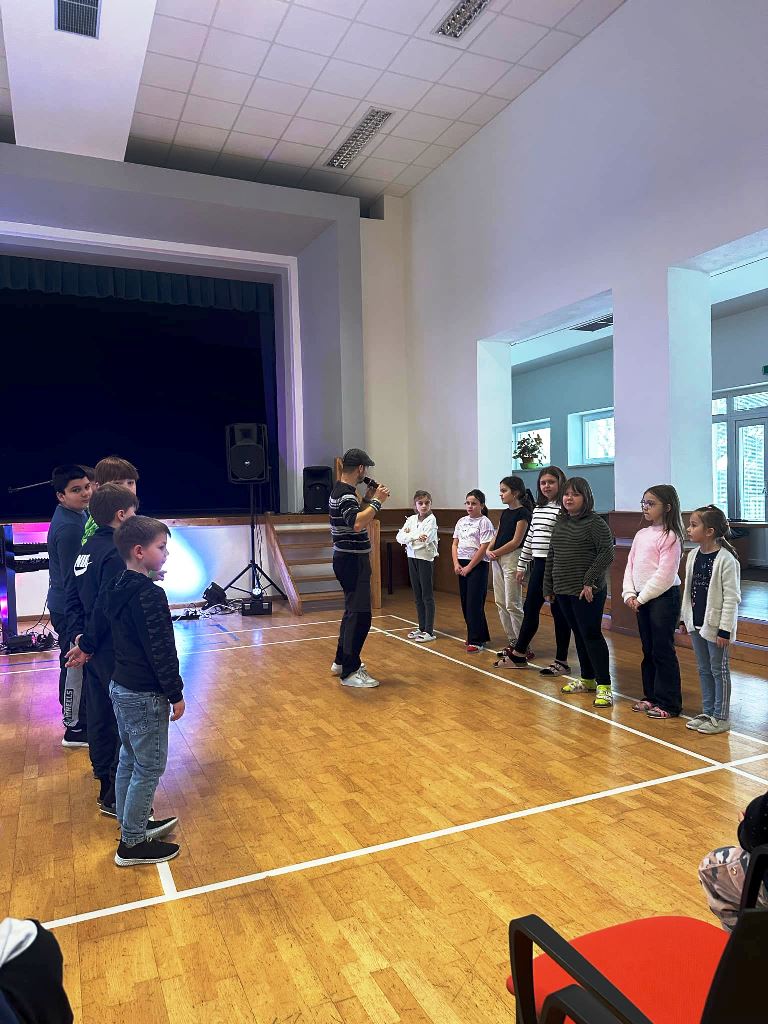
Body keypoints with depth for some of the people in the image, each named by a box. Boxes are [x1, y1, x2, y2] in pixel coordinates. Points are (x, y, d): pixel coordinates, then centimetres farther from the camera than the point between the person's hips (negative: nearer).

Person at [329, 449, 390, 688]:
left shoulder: (340, 490, 13)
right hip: (352, 561, -11)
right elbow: (357, 524, -36)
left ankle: (341, 661, 31)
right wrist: (376, 502, -26)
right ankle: (349, 672, -4)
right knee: (360, 616, -9)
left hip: (348, 560, 11)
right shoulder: (346, 495, -19)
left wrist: (367, 500, 12)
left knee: (352, 611, 20)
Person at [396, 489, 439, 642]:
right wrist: (415, 536, -19)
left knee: (427, 596, -2)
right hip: (412, 558, 6)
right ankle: (422, 628, 22)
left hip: (426, 559, -6)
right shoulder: (411, 519, 8)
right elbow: (399, 537, -5)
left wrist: (409, 535, -11)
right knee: (417, 596, 12)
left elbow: (424, 541, -22)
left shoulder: (431, 519, -9)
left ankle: (429, 631, 2)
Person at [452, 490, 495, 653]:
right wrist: (456, 564, -1)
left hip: (478, 565, -7)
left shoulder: (484, 522, -7)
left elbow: (483, 548, -13)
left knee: (474, 603, -7)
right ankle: (481, 636, 22)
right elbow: (455, 544, 13)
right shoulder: (462, 521, 12)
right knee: (465, 603, 9)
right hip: (462, 565, 7)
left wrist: (468, 567, -12)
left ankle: (477, 641, 0)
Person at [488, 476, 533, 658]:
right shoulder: (505, 513, 15)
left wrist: (496, 552, -10)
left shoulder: (523, 513, -10)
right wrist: (489, 550, -2)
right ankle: (512, 641, 18)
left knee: (512, 604, -7)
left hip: (512, 558, -9)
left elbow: (516, 541, -15)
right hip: (497, 560, 9)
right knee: (500, 603, 10)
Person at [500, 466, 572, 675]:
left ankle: (561, 661, 15)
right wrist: (522, 565, 20)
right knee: (530, 609, 14)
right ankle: (519, 654, 25)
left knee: (559, 611, 3)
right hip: (538, 565, 7)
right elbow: (529, 538, 18)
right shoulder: (537, 509, 13)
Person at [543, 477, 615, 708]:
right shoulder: (560, 523, 11)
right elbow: (551, 556, 16)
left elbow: (607, 553, -15)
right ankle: (587, 680, 28)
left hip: (587, 592, -7)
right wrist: (549, 586, 15)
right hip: (563, 590, 7)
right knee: (579, 635, 15)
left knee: (591, 635, -4)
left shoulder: (595, 523, -10)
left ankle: (604, 686, 4)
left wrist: (590, 580, -19)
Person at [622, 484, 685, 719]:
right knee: (648, 650, 15)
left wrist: (642, 597, -14)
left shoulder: (670, 537, -12)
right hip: (641, 600, 8)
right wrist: (630, 594, -1)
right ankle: (651, 696, 27)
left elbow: (664, 575, -18)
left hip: (664, 597, -8)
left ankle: (668, 703, 8)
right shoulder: (641, 535, 11)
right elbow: (630, 566, 11)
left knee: (663, 651, -2)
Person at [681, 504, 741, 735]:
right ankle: (707, 712, 28)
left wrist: (725, 629, -18)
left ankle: (721, 718, 16)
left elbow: (731, 598, -17)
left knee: (719, 670, 5)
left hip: (715, 625, -7)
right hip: (697, 624, 7)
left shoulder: (726, 559, -17)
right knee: (703, 670, 16)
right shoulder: (693, 556, 5)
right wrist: (685, 619, 14)